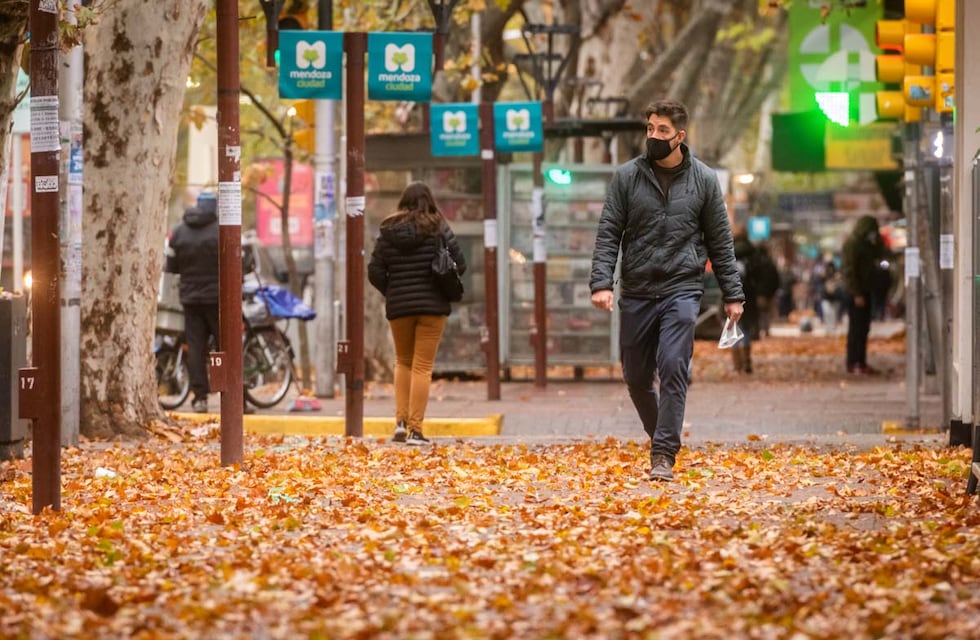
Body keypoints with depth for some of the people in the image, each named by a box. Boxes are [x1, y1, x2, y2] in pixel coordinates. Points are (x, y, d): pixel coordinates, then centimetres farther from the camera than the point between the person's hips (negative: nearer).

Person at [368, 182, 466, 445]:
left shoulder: (388, 231, 1)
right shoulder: (438, 229, -4)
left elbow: (374, 272, -2)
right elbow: (460, 264, -5)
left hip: (398, 306, 2)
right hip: (432, 305, -2)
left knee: (403, 362, 19)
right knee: (422, 366, 1)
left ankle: (401, 421, 6)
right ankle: (416, 429, -4)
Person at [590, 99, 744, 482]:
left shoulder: (703, 180, 3)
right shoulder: (627, 177, 2)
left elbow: (720, 242, 7)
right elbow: (608, 233, 0)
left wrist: (732, 294, 5)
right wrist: (601, 282, -12)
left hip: (681, 291, -2)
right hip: (636, 293, 2)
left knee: (673, 369, -15)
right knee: (637, 378, 9)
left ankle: (664, 455, -11)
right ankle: (660, 434, 32)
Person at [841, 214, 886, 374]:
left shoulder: (865, 243, 15)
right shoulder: (851, 244, -14)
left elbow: (878, 254, 18)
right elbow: (848, 271, -19)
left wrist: (878, 240, 2)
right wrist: (856, 294, -22)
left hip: (864, 292, 10)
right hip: (855, 293, -10)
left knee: (863, 328, 11)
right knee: (856, 328, -8)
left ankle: (860, 363, 16)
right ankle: (854, 364, -6)